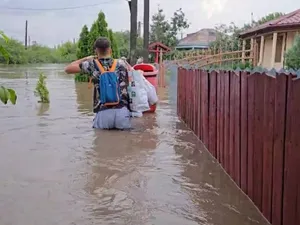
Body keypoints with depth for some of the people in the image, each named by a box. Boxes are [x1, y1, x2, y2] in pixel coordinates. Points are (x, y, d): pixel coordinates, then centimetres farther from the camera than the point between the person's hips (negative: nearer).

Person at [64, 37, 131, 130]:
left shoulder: (92, 65, 4)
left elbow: (68, 69, 11)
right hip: (122, 111, 1)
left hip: (103, 113, 0)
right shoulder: (121, 64, 8)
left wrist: (86, 59, 20)